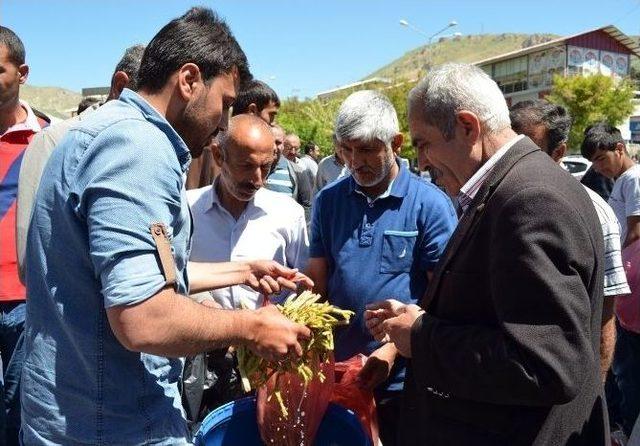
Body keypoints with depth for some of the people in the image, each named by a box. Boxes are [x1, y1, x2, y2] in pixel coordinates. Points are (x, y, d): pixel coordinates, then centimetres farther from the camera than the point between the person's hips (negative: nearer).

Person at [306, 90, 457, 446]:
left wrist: (394, 350, -17)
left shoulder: (431, 204, -10)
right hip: (337, 372, 3)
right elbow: (317, 283, 3)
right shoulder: (328, 200, 2)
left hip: (403, 378, -3)